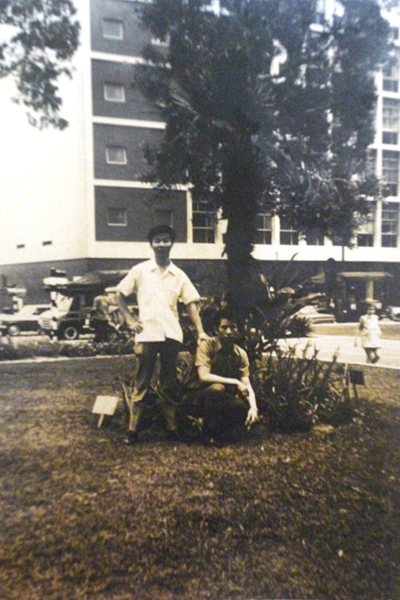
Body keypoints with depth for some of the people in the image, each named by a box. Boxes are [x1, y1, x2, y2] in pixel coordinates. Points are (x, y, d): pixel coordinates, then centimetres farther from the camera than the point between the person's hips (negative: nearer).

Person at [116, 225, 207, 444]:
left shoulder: (179, 275, 10)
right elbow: (120, 294, 10)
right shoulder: (140, 270, 5)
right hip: (146, 334, -2)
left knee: (169, 384, 9)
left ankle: (171, 427, 17)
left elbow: (190, 303, 7)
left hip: (171, 334, 2)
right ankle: (132, 430, 7)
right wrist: (130, 320, 0)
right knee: (141, 383, 1)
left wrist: (200, 331, -2)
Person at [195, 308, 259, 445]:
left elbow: (247, 385, -7)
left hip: (229, 399, 5)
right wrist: (234, 382, -26)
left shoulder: (241, 354, -1)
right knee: (217, 388, -37)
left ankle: (225, 433, 10)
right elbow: (203, 376, -26)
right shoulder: (206, 346, -14)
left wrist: (253, 407, -26)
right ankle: (209, 433, -15)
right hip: (208, 396, -4)